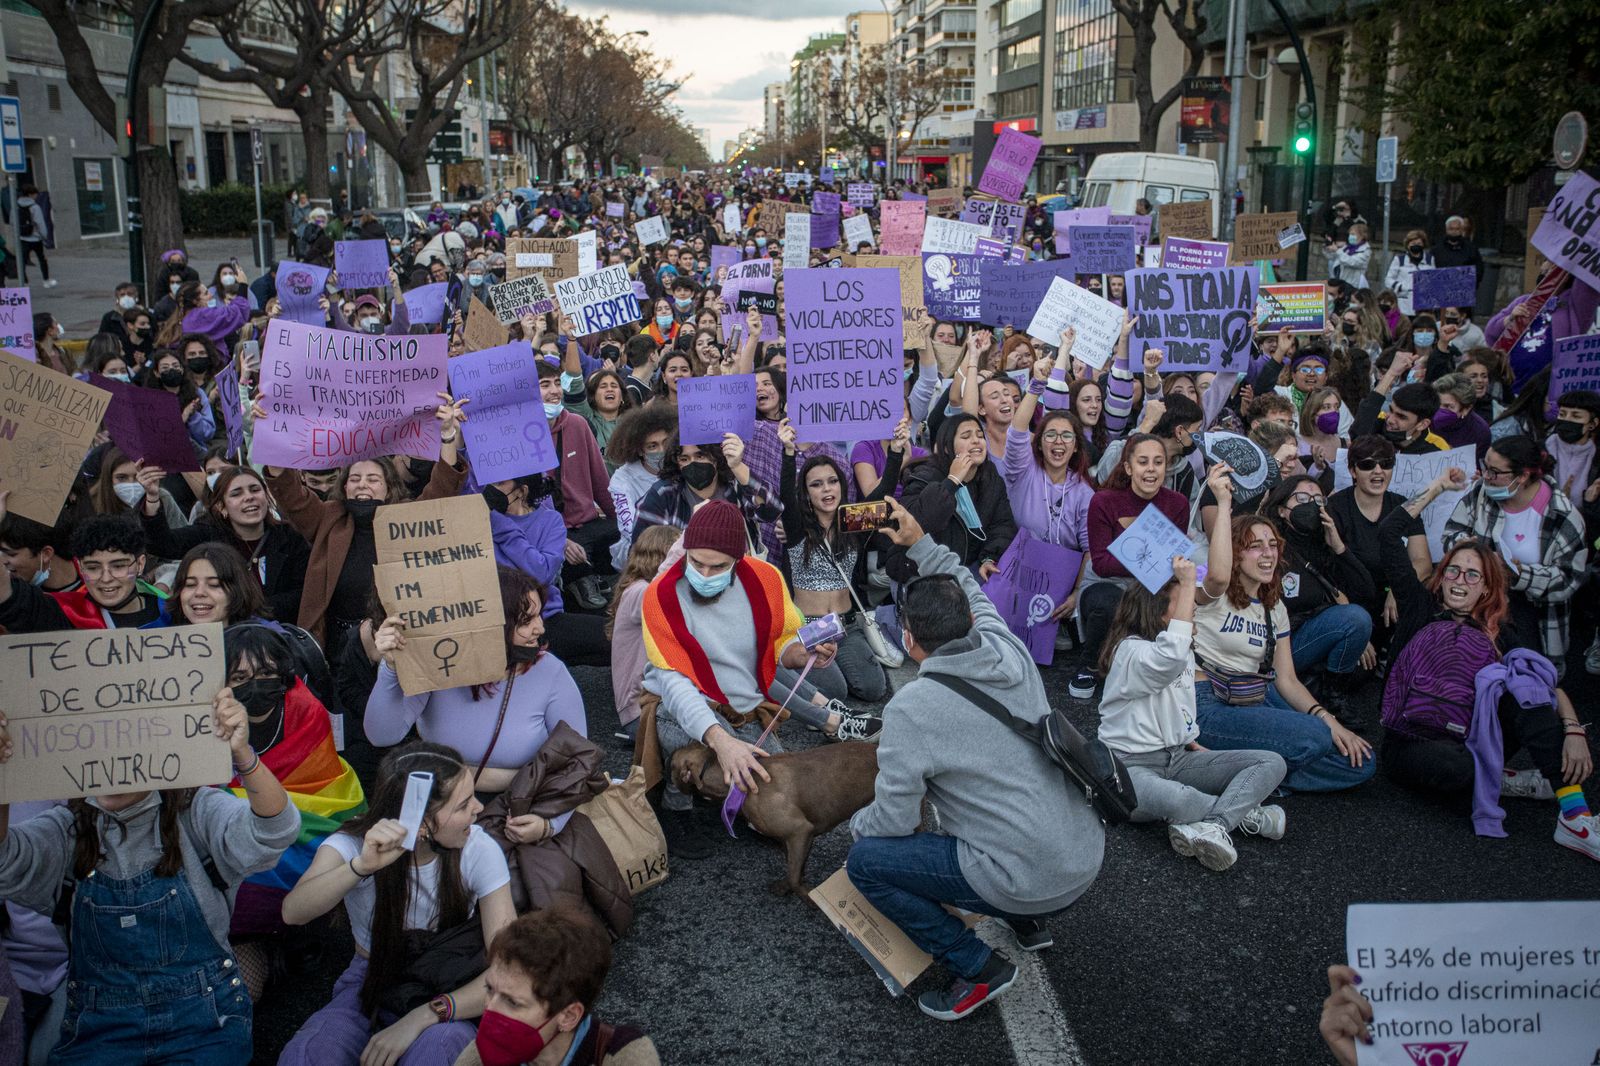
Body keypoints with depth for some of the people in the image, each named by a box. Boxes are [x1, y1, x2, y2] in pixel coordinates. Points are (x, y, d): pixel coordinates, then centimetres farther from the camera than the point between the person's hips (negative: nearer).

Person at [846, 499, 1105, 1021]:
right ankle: (1027, 923, 26)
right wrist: (920, 543, 23)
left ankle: (978, 968, 5)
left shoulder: (910, 708, -18)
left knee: (864, 860, 2)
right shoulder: (1010, 650, -2)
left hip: (1028, 881, -8)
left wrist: (857, 823, 10)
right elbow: (968, 588, 21)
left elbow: (894, 822, -10)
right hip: (1088, 856, 8)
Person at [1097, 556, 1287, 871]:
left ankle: (1212, 825, -29)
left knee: (1272, 763, -7)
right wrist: (1188, 582, -34)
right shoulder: (1132, 652, -16)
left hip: (1176, 758, 9)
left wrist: (1195, 748, 7)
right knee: (1175, 799, -42)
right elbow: (1171, 655, -39)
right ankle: (1242, 813, -11)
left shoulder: (1184, 654, 15)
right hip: (1131, 765, -9)